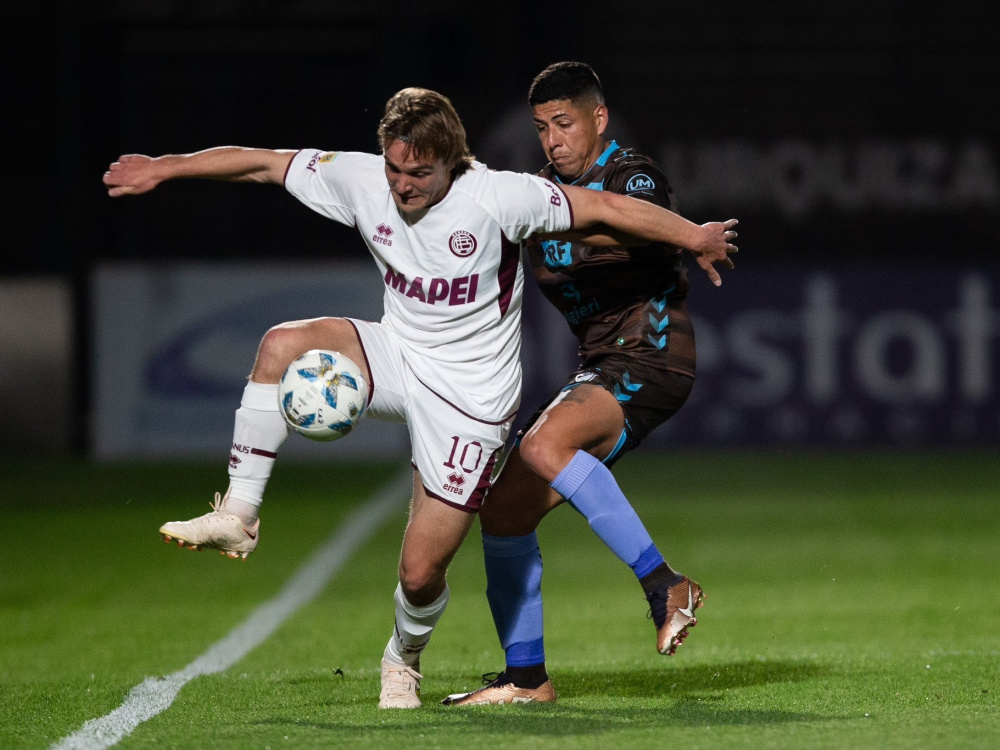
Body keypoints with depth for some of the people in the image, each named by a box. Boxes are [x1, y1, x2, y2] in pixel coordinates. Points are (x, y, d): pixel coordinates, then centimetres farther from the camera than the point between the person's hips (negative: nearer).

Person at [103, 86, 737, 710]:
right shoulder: (362, 181, -9)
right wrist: (163, 168, 1)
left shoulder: (496, 197, -22)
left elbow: (606, 208, -16)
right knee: (284, 344, -25)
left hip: (471, 397, -4)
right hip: (398, 356, 4)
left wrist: (695, 237, -11)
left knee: (421, 574, -6)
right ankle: (238, 518, -17)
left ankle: (404, 659, 31)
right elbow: (262, 163, -1)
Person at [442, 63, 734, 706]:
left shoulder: (636, 178, -9)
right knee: (506, 506, 1)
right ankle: (526, 677, 11)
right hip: (600, 367, 9)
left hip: (650, 363, -8)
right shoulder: (548, 188, 14)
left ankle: (665, 586, -27)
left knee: (542, 445, -32)